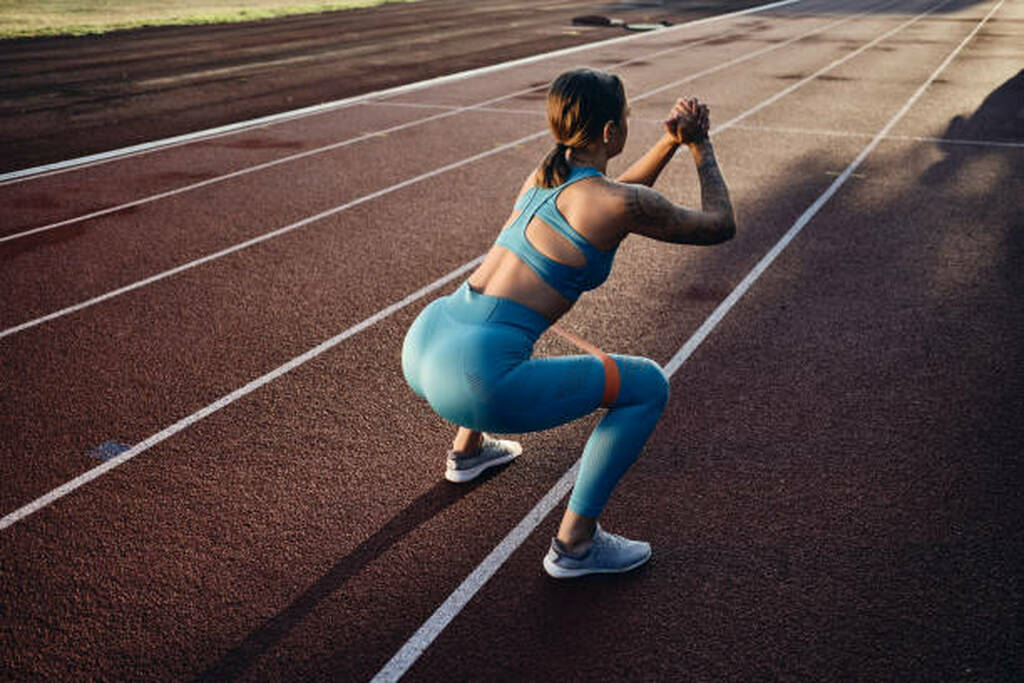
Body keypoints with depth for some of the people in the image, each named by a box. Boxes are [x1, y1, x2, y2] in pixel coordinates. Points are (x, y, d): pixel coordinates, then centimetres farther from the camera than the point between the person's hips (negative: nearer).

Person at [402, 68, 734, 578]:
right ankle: (574, 543, 10)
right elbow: (720, 227, 8)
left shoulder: (544, 175, 16)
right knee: (647, 385, 4)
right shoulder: (620, 203, -8)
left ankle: (468, 448, 48)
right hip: (474, 381, -9)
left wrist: (671, 141, 24)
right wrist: (701, 145, 21)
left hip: (422, 346, 9)